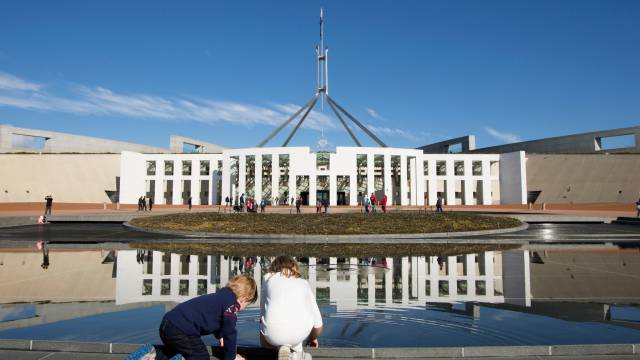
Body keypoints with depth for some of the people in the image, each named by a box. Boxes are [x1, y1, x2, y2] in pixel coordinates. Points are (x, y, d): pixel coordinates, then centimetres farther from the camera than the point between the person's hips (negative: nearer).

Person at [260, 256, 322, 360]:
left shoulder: (268, 278, 19)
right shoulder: (303, 283, 21)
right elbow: (318, 324, 22)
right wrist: (312, 338, 43)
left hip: (274, 332, 0)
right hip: (300, 331, 1)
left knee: (265, 342, 36)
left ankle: (281, 347, 7)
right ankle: (297, 349, 18)